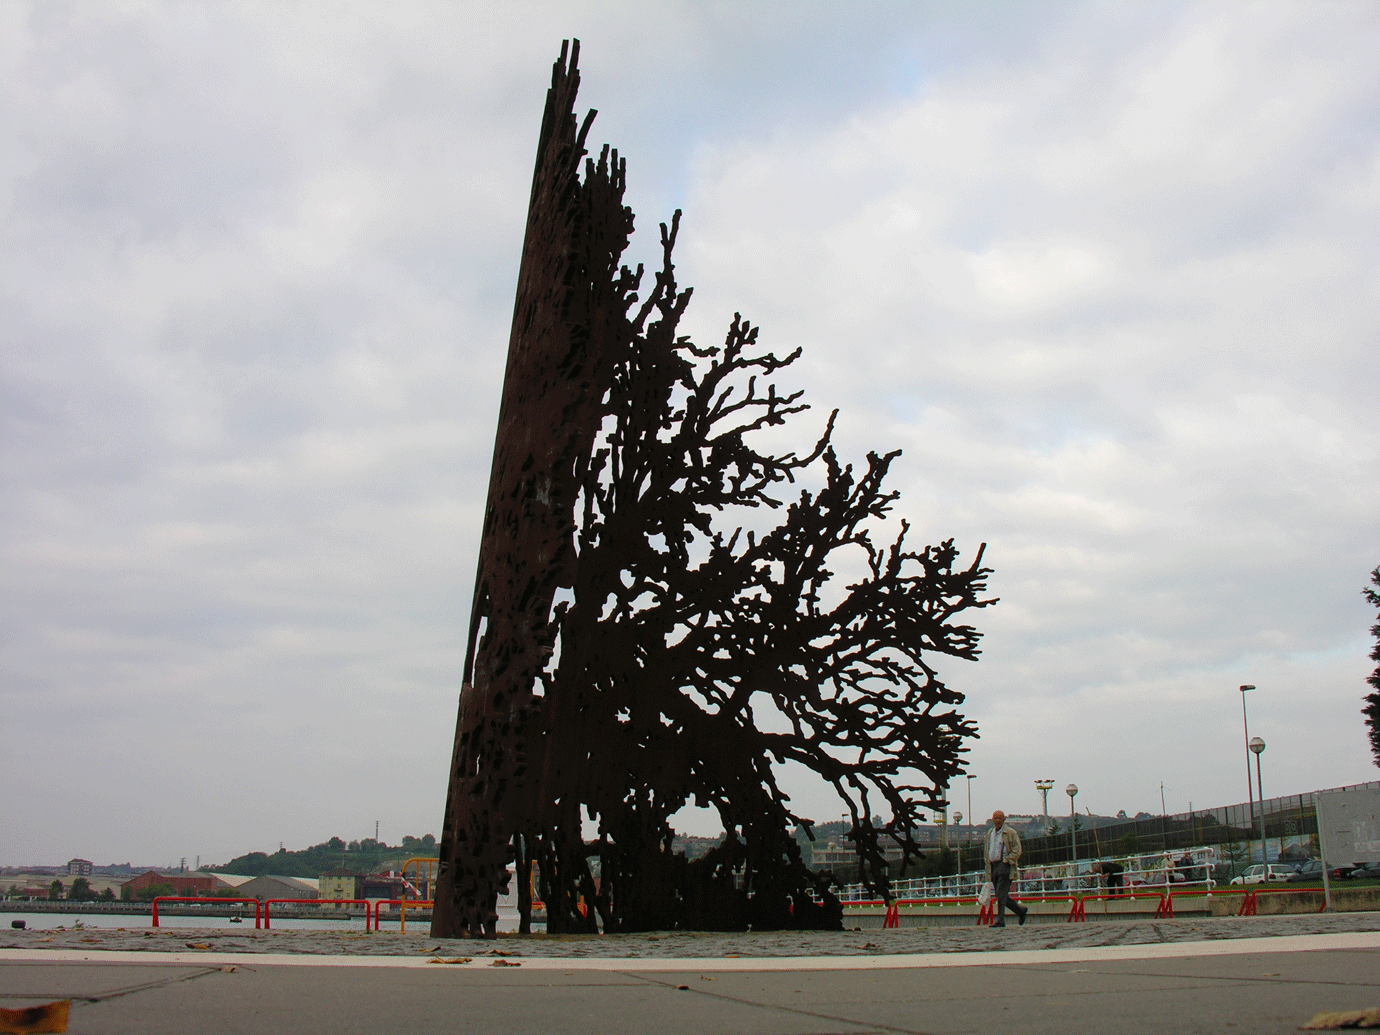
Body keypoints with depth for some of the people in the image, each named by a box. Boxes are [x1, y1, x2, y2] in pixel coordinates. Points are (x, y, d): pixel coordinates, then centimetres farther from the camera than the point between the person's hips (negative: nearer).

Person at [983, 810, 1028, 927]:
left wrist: (1006, 861, -15)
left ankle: (1000, 921, -9)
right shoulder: (989, 834, 17)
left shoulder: (1011, 833, -2)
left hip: (1005, 866, -7)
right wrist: (988, 864, 13)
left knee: (1001, 895, -12)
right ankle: (1021, 910, 25)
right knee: (1000, 895, 7)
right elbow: (986, 851, 25)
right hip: (993, 866, 7)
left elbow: (1017, 850, -7)